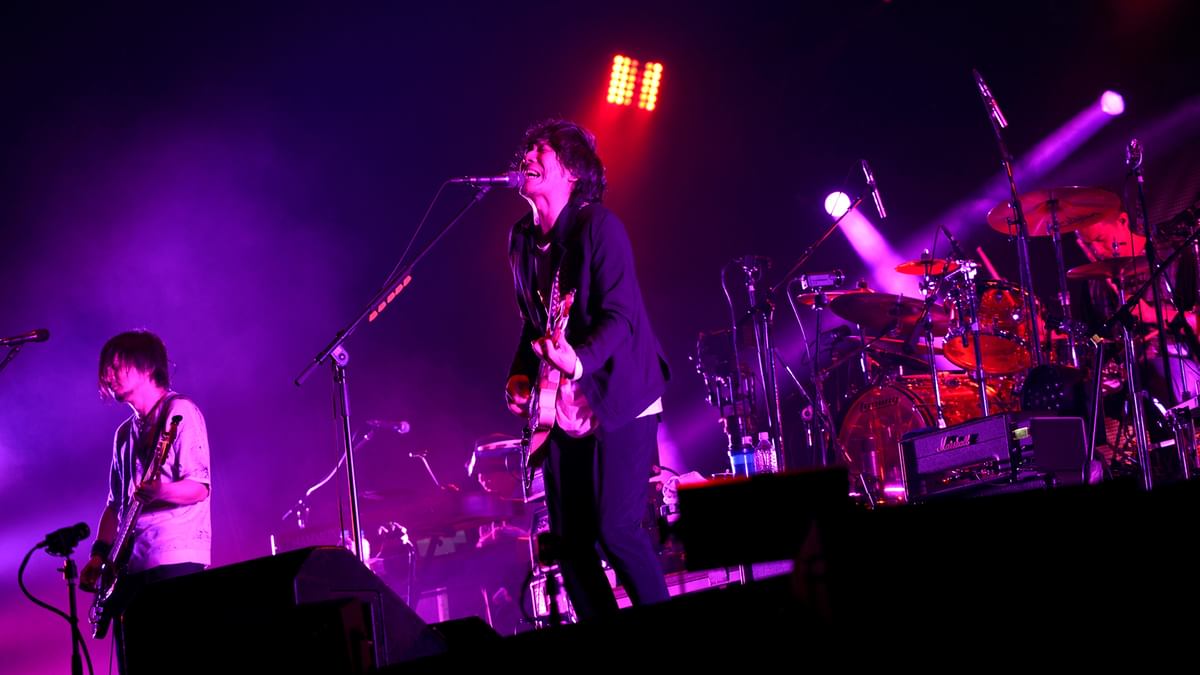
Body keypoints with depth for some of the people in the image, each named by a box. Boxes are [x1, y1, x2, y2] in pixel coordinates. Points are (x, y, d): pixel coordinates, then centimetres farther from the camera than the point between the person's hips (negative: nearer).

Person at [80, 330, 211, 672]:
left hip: (175, 561, -8)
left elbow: (200, 488, -12)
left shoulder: (180, 412, -2)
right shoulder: (125, 433, 22)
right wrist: (100, 554, 9)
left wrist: (158, 491, -31)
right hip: (130, 564, 8)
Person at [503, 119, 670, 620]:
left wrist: (579, 360, -35)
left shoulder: (598, 226, -11)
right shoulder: (524, 238, 11)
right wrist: (520, 375, 7)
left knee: (615, 528, -13)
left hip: (617, 399, -7)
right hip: (563, 405, 7)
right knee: (569, 538, 5)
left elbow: (621, 315, -19)